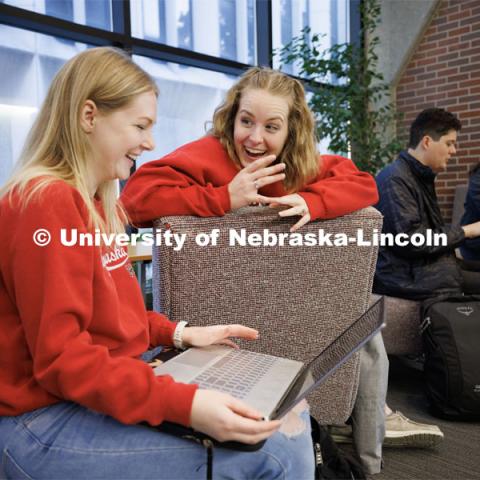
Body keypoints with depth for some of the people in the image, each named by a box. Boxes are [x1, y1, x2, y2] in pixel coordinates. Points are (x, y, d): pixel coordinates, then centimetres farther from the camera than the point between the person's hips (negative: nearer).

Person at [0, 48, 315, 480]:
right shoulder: (47, 202, -20)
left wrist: (179, 334, 2)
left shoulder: (98, 203, 10)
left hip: (111, 384, 9)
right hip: (49, 419, -9)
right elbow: (61, 356, -23)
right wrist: (184, 404, -30)